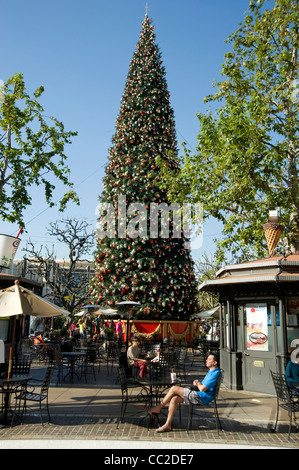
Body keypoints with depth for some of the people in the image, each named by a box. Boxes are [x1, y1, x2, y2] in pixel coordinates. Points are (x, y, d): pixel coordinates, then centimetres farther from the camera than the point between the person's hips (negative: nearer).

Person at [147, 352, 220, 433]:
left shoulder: (215, 373, -14)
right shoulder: (211, 372, 20)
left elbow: (202, 389, -19)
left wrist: (198, 384, 3)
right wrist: (197, 383, 6)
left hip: (202, 398, -10)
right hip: (198, 394, 10)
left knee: (174, 388, -11)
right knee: (174, 398, -6)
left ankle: (158, 408, 5)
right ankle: (167, 425, -5)